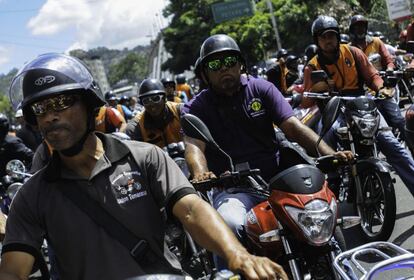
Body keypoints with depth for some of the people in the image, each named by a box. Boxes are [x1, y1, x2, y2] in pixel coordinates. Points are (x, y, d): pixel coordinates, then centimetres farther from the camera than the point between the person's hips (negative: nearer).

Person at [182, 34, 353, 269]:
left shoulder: (262, 88, 8)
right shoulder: (196, 108, 5)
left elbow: (293, 125, -3)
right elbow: (194, 145, -14)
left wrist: (330, 154, -19)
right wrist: (200, 174, -38)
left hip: (275, 177, 2)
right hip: (232, 188, -2)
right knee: (229, 225, -36)